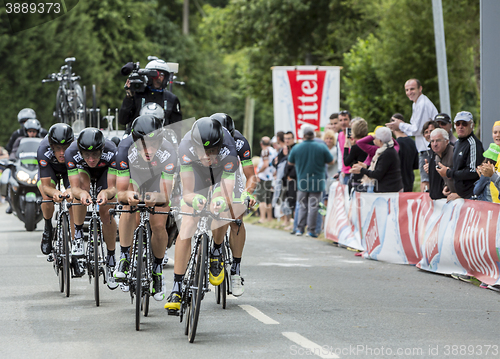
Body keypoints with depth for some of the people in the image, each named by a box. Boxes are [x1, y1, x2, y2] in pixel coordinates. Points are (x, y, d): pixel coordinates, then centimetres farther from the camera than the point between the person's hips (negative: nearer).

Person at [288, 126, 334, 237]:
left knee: (302, 206, 13)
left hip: (302, 181, 2)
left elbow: (290, 163, 11)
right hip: (317, 181, -2)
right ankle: (311, 230, 2)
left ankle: (300, 229, 10)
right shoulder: (322, 147, -8)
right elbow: (331, 162, 2)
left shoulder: (296, 148, -4)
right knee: (313, 206, 2)